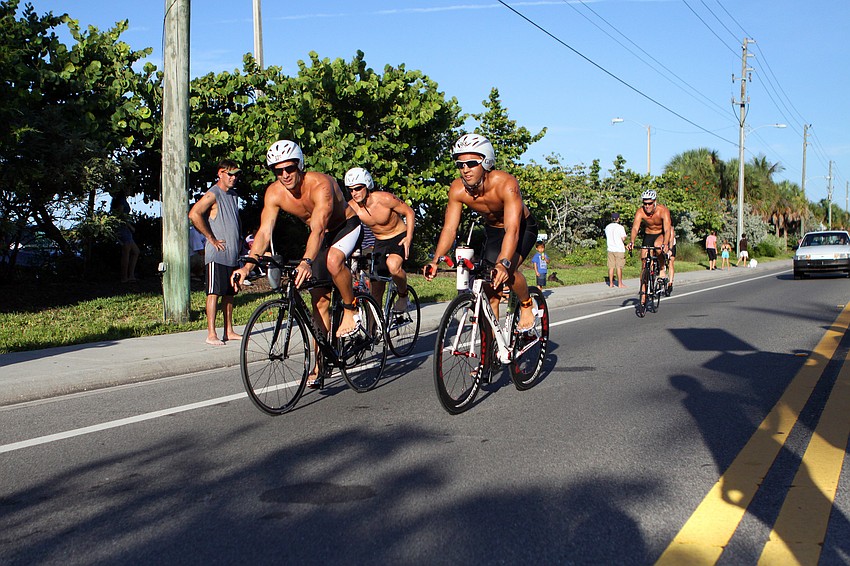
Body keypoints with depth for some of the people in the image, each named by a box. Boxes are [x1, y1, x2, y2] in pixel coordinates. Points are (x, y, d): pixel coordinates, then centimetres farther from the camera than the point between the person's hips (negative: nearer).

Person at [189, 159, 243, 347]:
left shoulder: (234, 195, 17)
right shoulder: (213, 194, -9)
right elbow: (194, 214, -23)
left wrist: (239, 239, 18)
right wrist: (211, 238, -17)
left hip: (232, 254, 8)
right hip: (217, 254, -8)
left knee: (229, 293, 10)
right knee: (214, 293, -6)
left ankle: (229, 331, 17)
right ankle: (211, 334, -3)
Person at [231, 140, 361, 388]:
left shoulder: (320, 184, -32)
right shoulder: (274, 193, -16)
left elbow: (318, 227, -44)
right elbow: (264, 231, -21)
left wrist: (306, 262, -58)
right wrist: (248, 265, -36)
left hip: (347, 226, -5)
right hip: (321, 237, 6)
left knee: (333, 260, -39)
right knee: (319, 300, 1)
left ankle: (351, 310, -14)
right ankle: (320, 364, 7)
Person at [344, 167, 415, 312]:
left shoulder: (385, 199, -24)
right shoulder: (351, 207, -15)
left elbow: (409, 212, -12)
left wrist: (409, 238, -21)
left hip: (399, 237, -4)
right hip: (380, 242, 4)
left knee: (392, 265, -36)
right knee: (376, 292, 0)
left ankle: (403, 295, -7)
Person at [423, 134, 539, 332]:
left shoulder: (506, 184, -37)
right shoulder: (457, 189, -23)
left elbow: (512, 229, -45)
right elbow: (449, 228, -22)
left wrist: (503, 263, -60)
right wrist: (435, 260, -37)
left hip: (523, 228, -5)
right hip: (493, 230, 5)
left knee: (507, 270, -29)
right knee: (490, 289, -1)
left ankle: (527, 306, 0)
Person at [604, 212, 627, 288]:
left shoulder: (607, 227, 9)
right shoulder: (620, 227, -8)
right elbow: (623, 238, -10)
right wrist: (625, 237, 10)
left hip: (610, 249, 5)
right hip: (619, 249, -4)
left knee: (611, 267, 6)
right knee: (619, 267, -1)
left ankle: (611, 283, 7)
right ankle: (620, 283, 3)